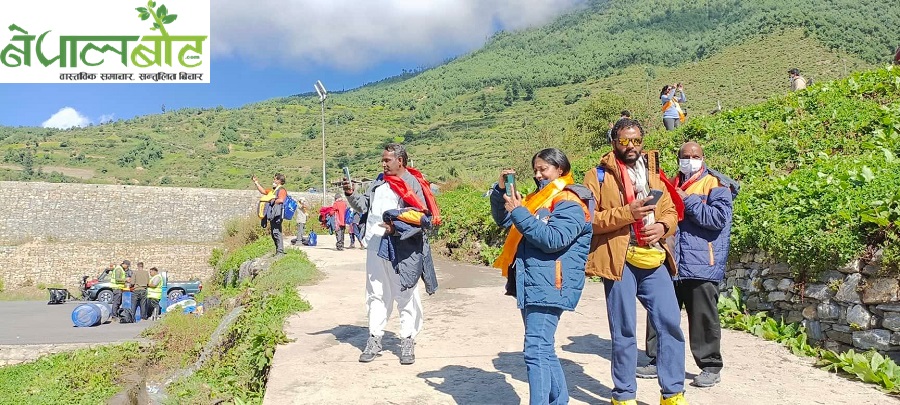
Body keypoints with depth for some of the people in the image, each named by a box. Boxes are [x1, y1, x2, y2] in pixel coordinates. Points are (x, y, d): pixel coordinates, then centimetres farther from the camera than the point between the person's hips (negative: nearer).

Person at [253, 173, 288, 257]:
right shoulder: (273, 190, 24)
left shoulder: (282, 190, -7)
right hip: (272, 215, 10)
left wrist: (273, 201, -8)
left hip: (277, 214, -10)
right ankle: (278, 251, 16)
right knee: (273, 233, 11)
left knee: (276, 232, -14)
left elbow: (281, 200, -23)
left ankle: (280, 252, -14)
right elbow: (263, 191, 37)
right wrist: (256, 183, 36)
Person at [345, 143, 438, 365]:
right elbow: (365, 206, 21)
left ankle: (407, 341, 10)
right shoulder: (379, 182, 16)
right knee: (376, 294, 12)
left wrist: (397, 226, -21)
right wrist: (351, 194, 5)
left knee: (406, 295, 1)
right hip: (375, 247, 7)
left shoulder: (413, 184, -4)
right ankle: (374, 339, 21)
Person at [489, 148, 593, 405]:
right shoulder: (538, 198, 20)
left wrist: (519, 212, -20)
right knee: (544, 349, 15)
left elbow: (553, 240, -21)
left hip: (548, 286, -9)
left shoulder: (571, 203, -7)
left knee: (536, 350, -14)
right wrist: (501, 190, 6)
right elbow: (503, 220, 22)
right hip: (532, 285, 9)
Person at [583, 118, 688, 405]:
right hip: (619, 260, -4)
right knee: (624, 330, 3)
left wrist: (662, 226, -5)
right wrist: (626, 213, -18)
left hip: (654, 259, 4)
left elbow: (671, 211, 18)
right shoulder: (598, 176, 1)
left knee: (670, 323, 3)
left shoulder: (653, 173, 17)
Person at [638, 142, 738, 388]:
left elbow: (719, 217, -18)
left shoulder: (715, 185, -2)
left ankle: (711, 367, 16)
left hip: (702, 265, -6)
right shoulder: (673, 185, 18)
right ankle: (659, 361, 22)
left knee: (703, 318, 1)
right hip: (670, 263, 6)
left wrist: (688, 201, -14)